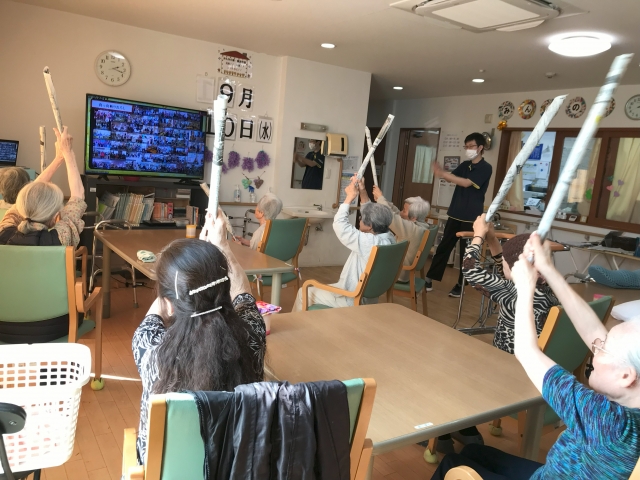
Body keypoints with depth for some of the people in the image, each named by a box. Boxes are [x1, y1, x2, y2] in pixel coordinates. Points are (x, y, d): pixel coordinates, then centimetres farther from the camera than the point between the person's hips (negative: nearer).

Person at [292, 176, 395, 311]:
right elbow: (372, 213, 11)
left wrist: (350, 197, -11)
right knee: (319, 288, 29)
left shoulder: (369, 243, -30)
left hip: (353, 301, -9)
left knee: (304, 293, 8)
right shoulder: (389, 238, -6)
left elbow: (339, 225, -21)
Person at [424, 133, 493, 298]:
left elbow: (466, 183, -20)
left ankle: (461, 285, 14)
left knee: (466, 252, 3)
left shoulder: (485, 168, -9)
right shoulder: (465, 165, 13)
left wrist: (443, 174, -24)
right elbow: (452, 177, 6)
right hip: (455, 214, 6)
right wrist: (441, 173, -16)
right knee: (443, 247, 6)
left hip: (471, 218, -6)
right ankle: (430, 279, 10)